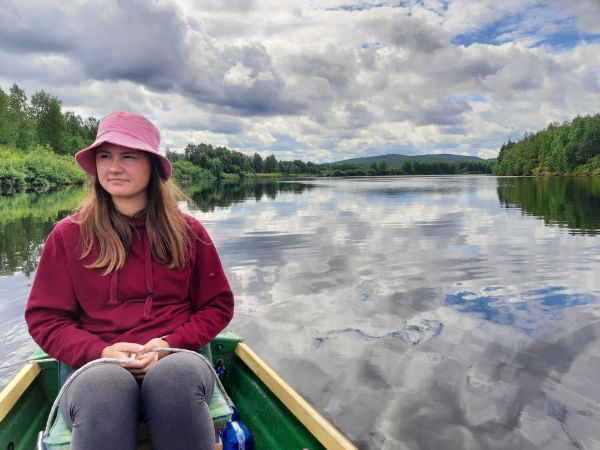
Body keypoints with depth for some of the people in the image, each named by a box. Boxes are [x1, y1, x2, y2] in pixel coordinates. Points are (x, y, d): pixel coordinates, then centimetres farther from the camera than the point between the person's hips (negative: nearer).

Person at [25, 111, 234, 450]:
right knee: (103, 385, -37)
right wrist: (101, 351, -10)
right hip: (99, 368, 0)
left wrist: (171, 344, -7)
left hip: (176, 363, 1)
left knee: (174, 374, -35)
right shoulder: (68, 236, 7)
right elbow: (45, 319, 7)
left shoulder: (188, 232, 7)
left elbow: (218, 306, 9)